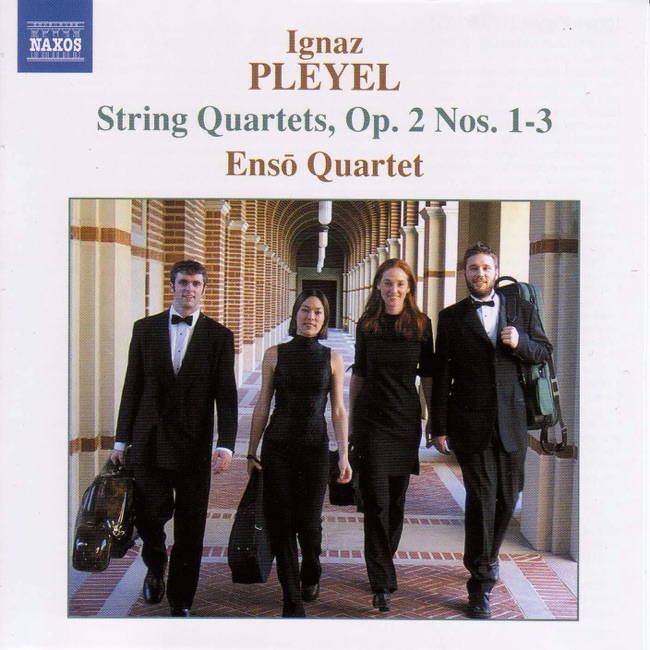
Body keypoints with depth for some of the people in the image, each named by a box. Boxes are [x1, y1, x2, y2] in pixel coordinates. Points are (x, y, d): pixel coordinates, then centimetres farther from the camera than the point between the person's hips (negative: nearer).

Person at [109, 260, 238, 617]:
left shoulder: (218, 335, 3)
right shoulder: (145, 329, 7)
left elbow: (226, 395, -1)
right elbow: (132, 387, 8)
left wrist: (226, 445, -11)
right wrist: (121, 440, 5)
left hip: (194, 445, -1)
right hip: (148, 441, 1)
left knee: (190, 529, 5)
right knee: (149, 515, 1)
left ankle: (180, 600, 23)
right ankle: (156, 563, 36)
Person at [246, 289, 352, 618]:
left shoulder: (332, 358, 2)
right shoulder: (275, 354, 1)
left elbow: (338, 411, 3)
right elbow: (262, 405, 5)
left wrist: (344, 456, -2)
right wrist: (251, 451, 5)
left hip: (315, 449, 0)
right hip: (277, 448, 0)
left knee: (309, 523, 0)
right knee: (281, 523, 1)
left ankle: (311, 574, 34)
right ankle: (292, 600, 15)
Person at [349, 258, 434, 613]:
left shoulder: (421, 325, 0)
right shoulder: (366, 325, 2)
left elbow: (427, 376, 4)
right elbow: (358, 375, 9)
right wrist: (350, 420, 10)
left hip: (406, 420, 1)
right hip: (371, 420, -1)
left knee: (396, 500, 11)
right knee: (376, 501, -5)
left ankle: (383, 566, 32)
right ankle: (381, 584, 1)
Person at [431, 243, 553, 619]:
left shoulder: (522, 310, 11)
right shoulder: (452, 318, 5)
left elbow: (545, 352, 12)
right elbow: (442, 376, 3)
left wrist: (521, 343, -11)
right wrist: (440, 428, -1)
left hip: (511, 422, 3)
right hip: (471, 425, -2)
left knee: (507, 498, 12)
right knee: (481, 499, -3)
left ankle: (487, 557, 37)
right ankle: (481, 582, 8)